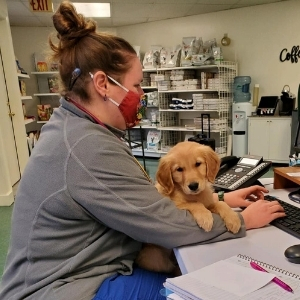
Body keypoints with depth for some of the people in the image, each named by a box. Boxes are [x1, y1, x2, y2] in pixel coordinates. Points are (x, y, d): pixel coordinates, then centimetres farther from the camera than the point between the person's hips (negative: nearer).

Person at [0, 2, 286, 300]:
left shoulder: (76, 127, 0)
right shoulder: (88, 149, -31)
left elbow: (150, 197, 1)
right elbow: (170, 224, -25)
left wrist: (221, 199, -1)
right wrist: (243, 220, -8)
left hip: (80, 271, 8)